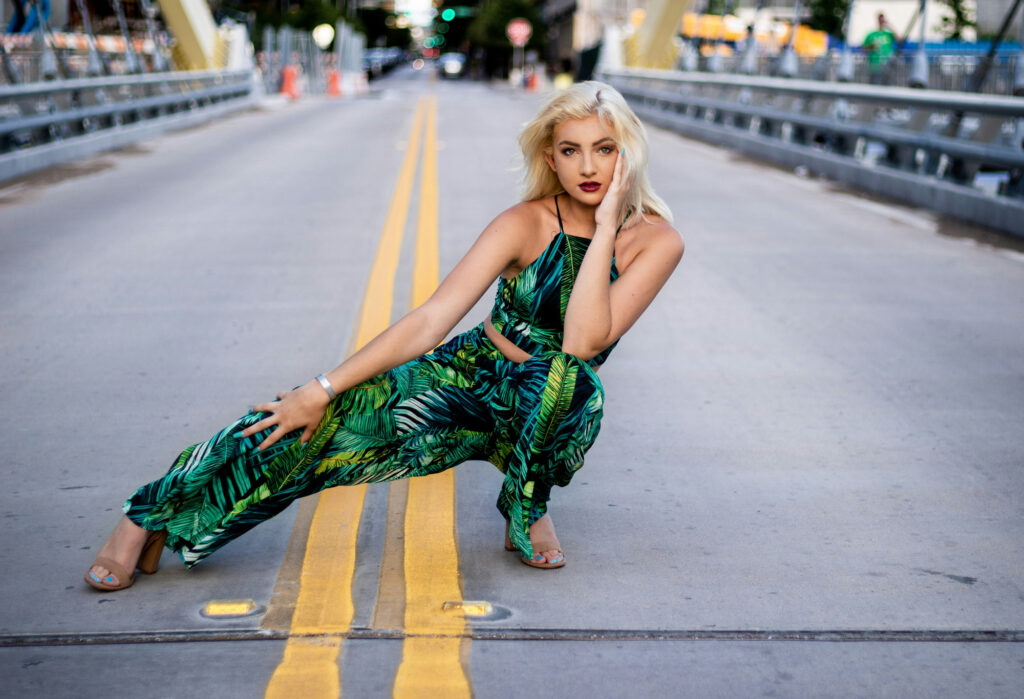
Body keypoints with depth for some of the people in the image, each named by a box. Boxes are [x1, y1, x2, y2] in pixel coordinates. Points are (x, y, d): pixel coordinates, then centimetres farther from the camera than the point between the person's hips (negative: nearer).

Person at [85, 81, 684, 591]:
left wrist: (606, 229, -28)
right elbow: (430, 321, -19)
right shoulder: (527, 224, -14)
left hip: (545, 412, 0)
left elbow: (582, 345, -28)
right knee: (340, 415, -27)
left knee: (574, 378, -38)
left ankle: (527, 506, -10)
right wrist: (323, 388, -26)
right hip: (469, 377, 0)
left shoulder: (657, 241, -14)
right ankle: (153, 514, -17)